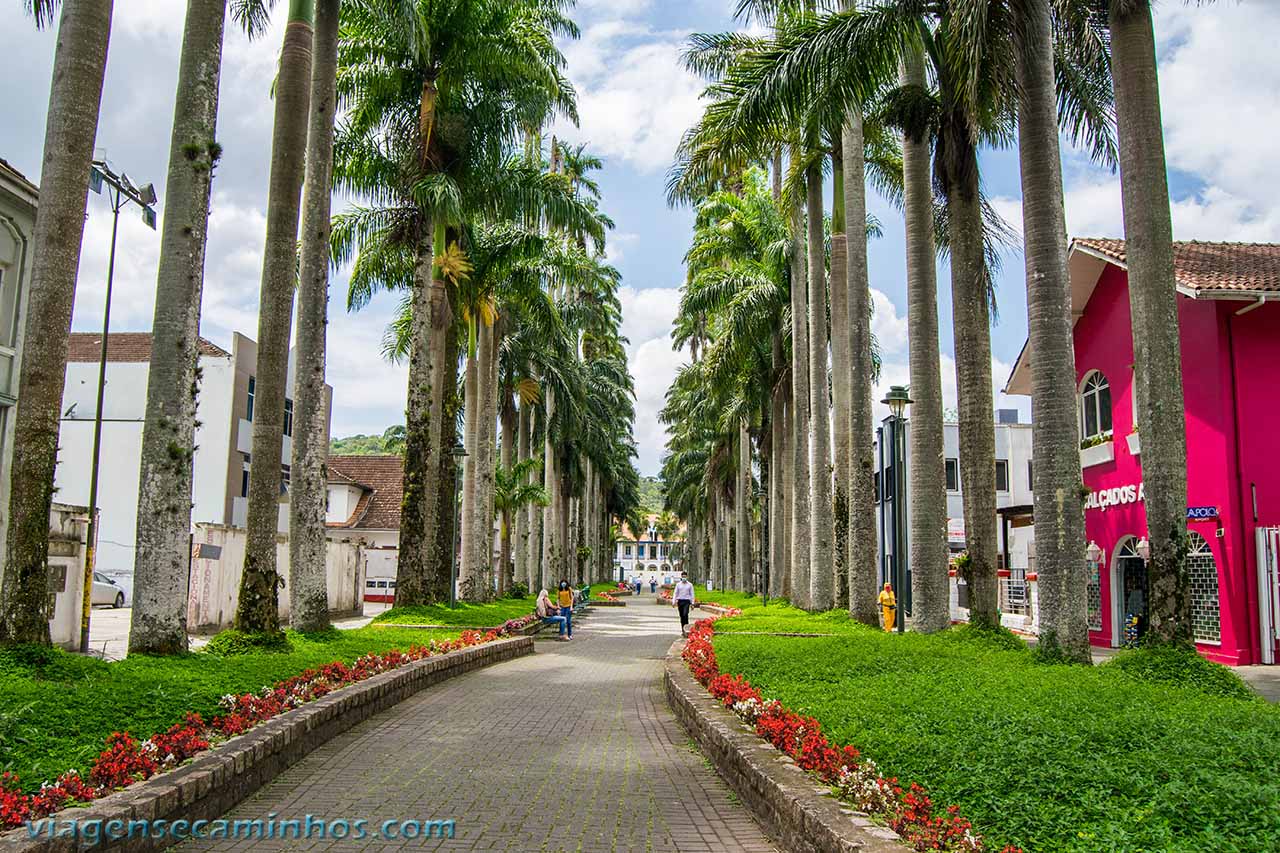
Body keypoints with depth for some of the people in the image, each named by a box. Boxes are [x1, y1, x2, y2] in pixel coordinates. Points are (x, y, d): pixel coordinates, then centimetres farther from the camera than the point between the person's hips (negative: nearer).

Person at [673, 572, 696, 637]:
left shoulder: (690, 585, 5)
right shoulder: (678, 585, 9)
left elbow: (692, 594, 7)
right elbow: (676, 593, 10)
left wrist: (692, 603, 4)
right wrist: (674, 602, 1)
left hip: (686, 601, -2)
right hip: (680, 601, 2)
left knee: (685, 614, -21)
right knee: (681, 616, 6)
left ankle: (686, 628, -18)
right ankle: (683, 631, 14)